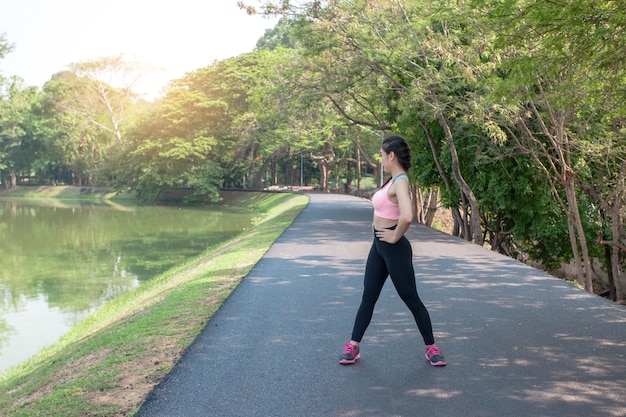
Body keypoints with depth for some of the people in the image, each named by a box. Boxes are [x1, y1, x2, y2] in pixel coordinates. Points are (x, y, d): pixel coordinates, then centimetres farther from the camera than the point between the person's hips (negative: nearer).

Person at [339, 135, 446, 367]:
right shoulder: (393, 180, 8)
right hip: (379, 245, 9)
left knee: (411, 298, 3)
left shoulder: (400, 182, -20)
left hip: (393, 248, -9)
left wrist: (395, 236, -22)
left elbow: (407, 216, -37)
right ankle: (353, 346, 20)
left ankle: (432, 348, 19)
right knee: (368, 297, 12)